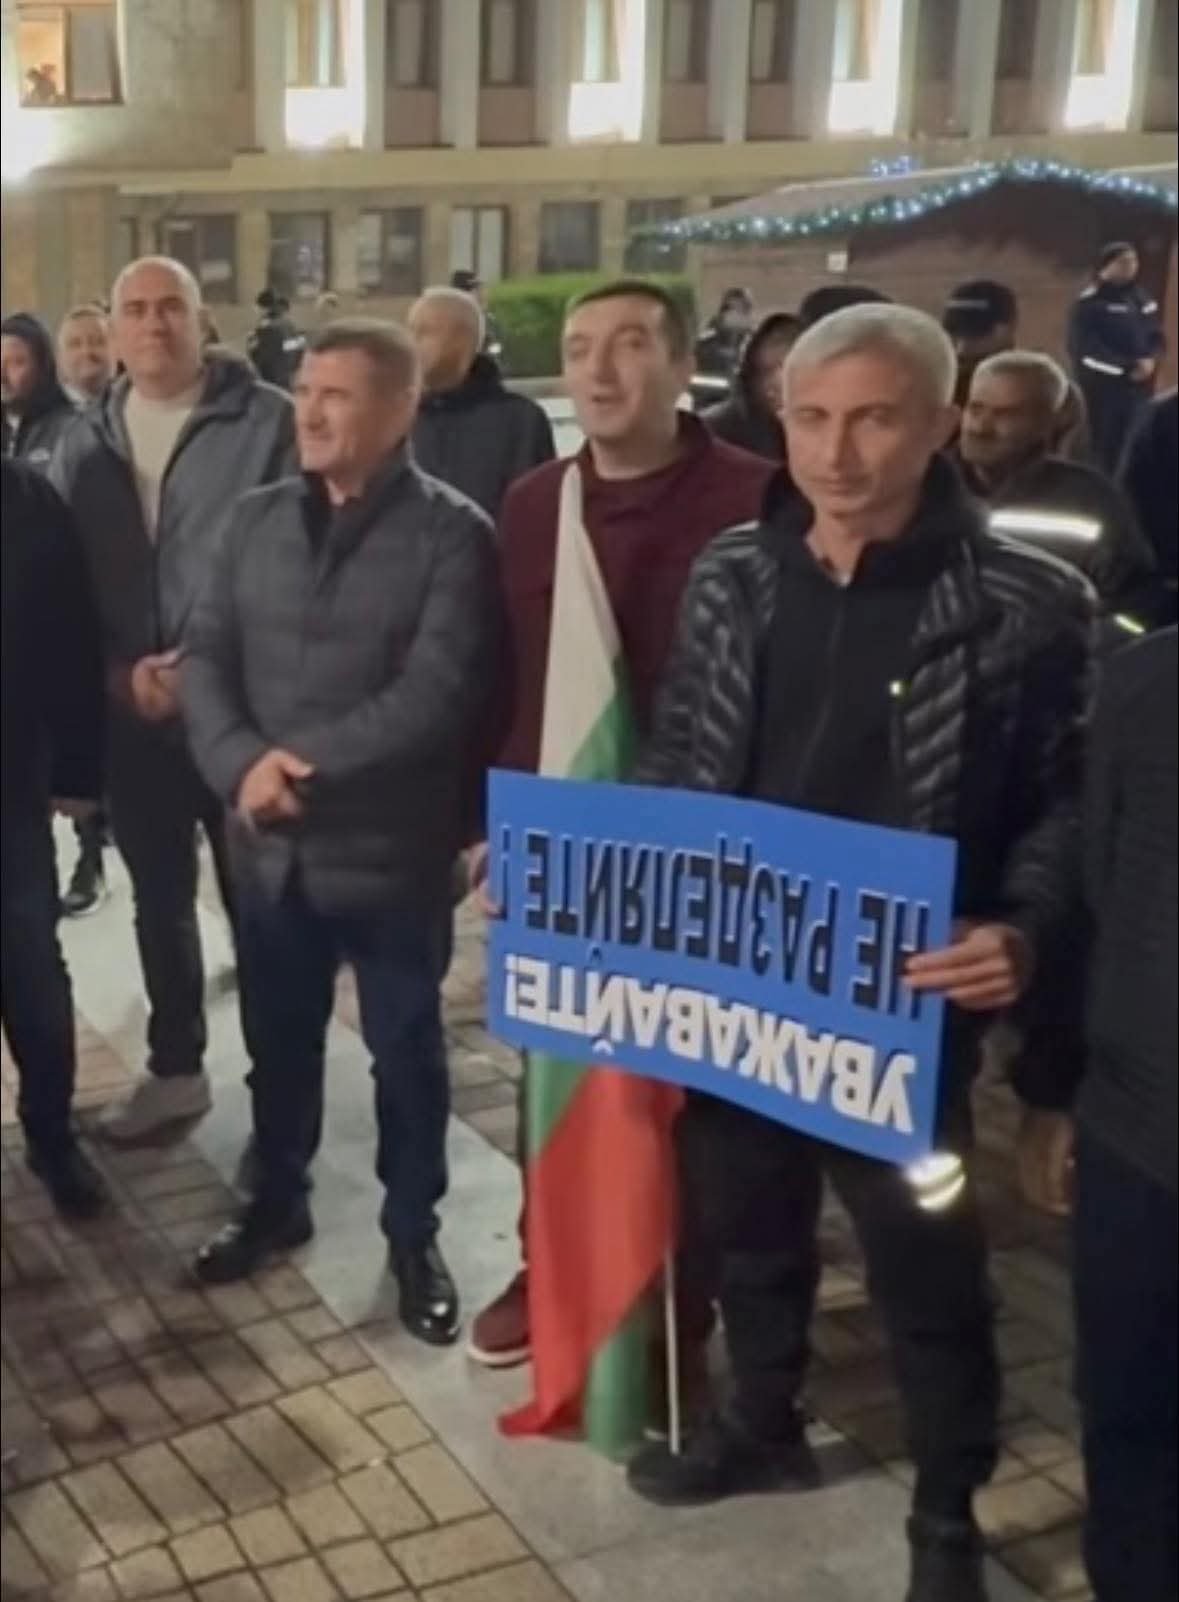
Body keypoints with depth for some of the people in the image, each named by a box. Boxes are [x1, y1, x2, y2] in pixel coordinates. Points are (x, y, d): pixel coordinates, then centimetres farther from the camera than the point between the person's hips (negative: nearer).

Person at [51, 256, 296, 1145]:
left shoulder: (268, 421, -7)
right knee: (160, 901, 17)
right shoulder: (86, 441, 9)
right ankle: (176, 1068, 35)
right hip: (131, 717, 5)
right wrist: (121, 676, -8)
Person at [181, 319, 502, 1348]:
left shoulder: (452, 533, -10)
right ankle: (278, 1202, 41)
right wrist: (241, 764, -16)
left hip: (391, 851, -4)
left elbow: (437, 692, -19)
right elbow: (205, 656, 2)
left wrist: (304, 762, -20)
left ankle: (414, 1234, 30)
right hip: (271, 846, 5)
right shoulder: (258, 519, 7)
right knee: (277, 1041, 20)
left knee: (407, 1053, 11)